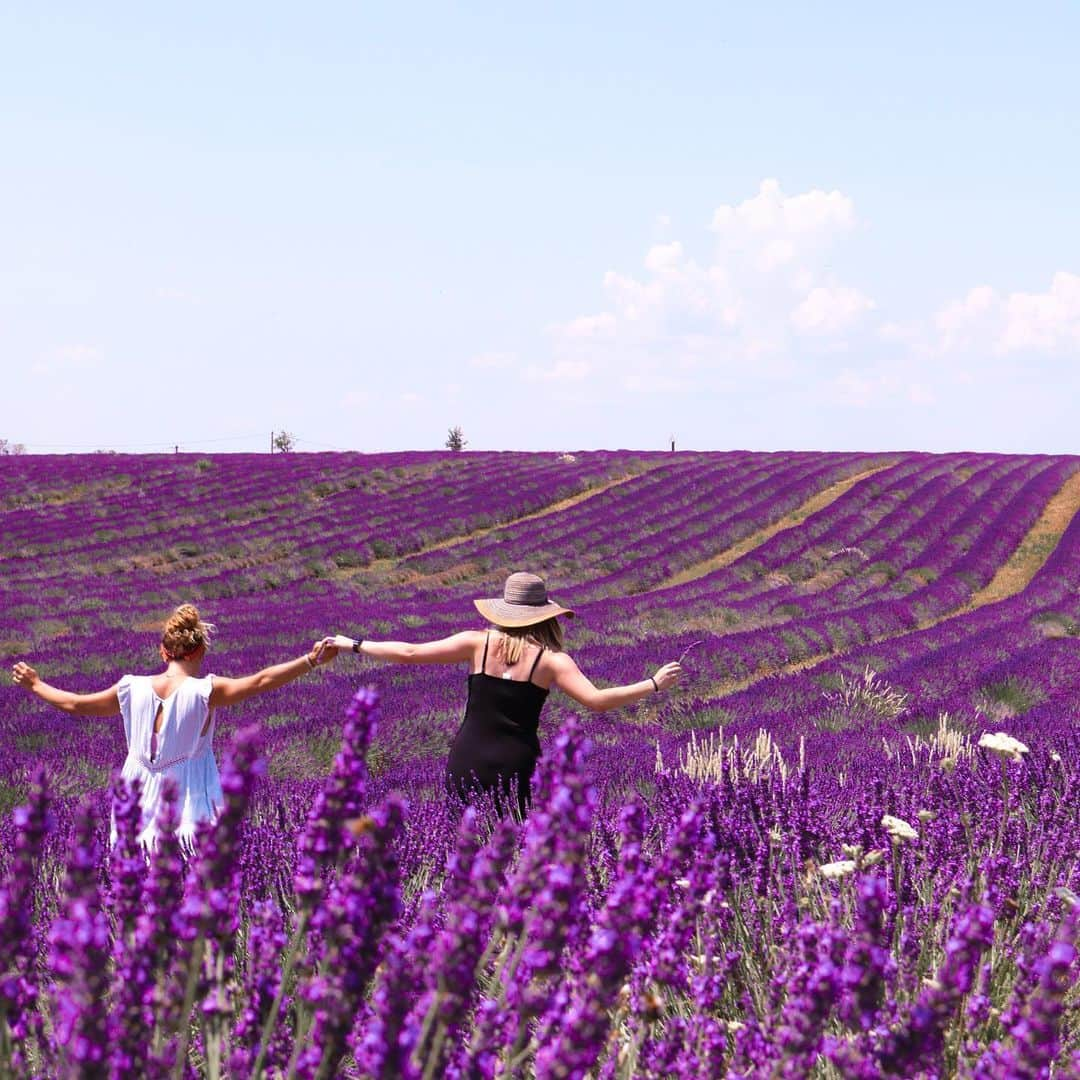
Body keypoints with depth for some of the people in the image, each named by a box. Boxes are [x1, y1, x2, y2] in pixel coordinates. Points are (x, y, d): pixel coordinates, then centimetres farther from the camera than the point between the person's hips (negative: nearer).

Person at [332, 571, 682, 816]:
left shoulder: (479, 643, 3)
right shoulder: (551, 660, -1)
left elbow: (410, 653, 2)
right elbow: (597, 701, -9)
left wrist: (355, 645, 13)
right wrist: (654, 684, -1)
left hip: (464, 766, 2)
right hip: (512, 771, -1)